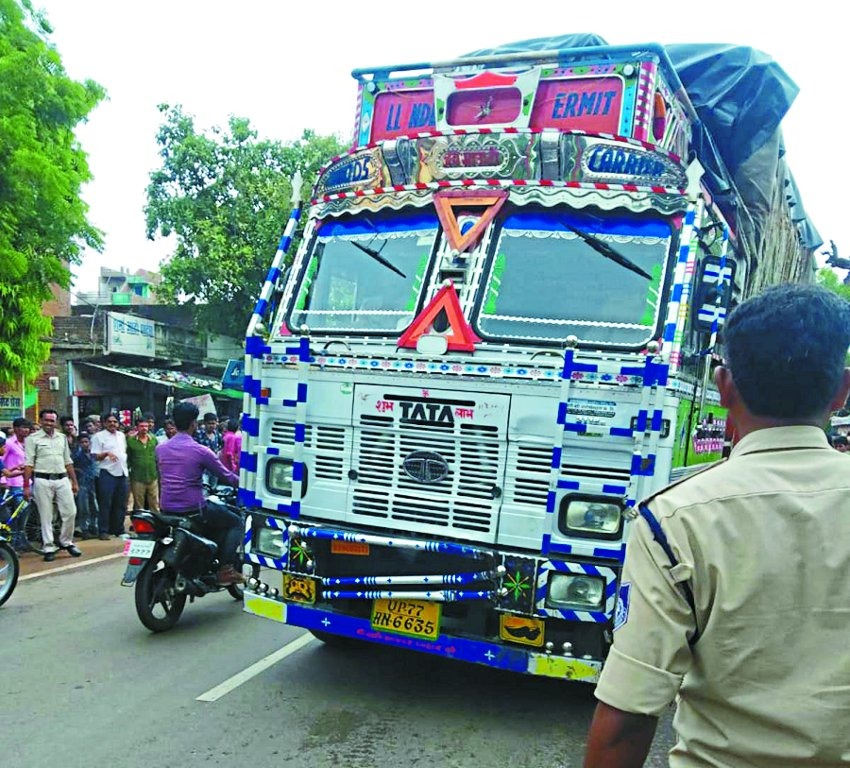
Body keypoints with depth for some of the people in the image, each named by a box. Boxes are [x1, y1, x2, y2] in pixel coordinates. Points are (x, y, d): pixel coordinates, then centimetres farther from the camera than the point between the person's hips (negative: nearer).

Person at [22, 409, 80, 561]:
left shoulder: (62, 438, 13)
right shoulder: (32, 439, 0)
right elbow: (28, 464, -5)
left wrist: (74, 481, 13)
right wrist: (26, 486, -10)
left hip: (62, 480, 4)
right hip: (42, 481, -4)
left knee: (70, 512, 1)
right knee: (46, 516, 2)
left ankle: (66, 542, 19)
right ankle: (49, 548, 10)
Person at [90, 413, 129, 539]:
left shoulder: (122, 435, 15)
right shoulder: (99, 436, -3)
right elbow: (95, 456, -7)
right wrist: (106, 453, -23)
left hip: (122, 473, 6)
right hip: (107, 473, -6)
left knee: (120, 504, 10)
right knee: (105, 504, -5)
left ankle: (118, 529, 20)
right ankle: (103, 531, 0)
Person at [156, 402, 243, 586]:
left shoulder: (160, 448, 4)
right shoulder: (200, 451, -13)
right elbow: (226, 476, -5)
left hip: (166, 509, 7)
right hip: (192, 509, -7)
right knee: (235, 522, 12)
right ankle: (226, 567, -2)